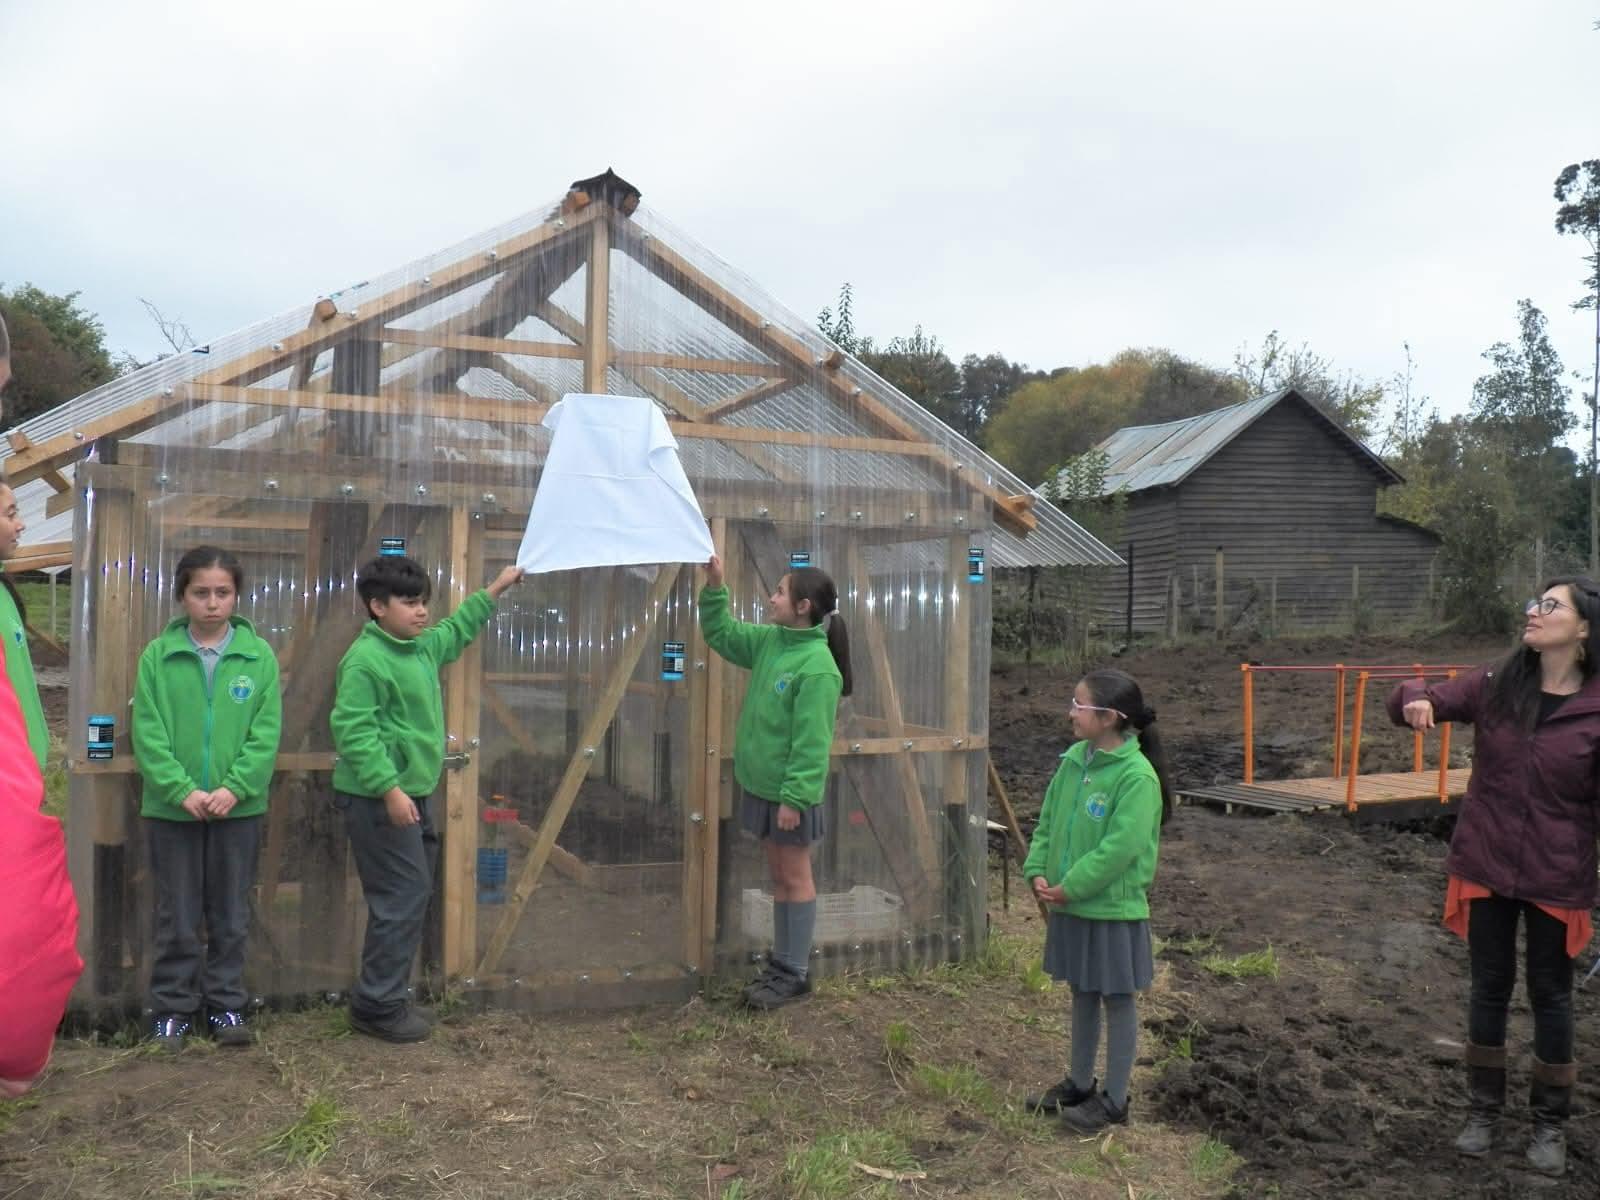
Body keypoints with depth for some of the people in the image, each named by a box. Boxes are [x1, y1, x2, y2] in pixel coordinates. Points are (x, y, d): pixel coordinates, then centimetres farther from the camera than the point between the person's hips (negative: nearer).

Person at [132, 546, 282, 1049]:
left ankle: (226, 1006, 23)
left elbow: (266, 734, -4)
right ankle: (173, 1008, 22)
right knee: (177, 917, 8)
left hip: (238, 808, 1)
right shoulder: (157, 656, -2)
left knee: (231, 917, 10)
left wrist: (234, 787, -15)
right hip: (172, 808, 0)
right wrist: (183, 790, -15)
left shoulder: (259, 656, -1)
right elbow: (148, 735, -6)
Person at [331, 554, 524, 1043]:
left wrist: (495, 589, 32)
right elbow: (354, 731, -23)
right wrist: (389, 789, -26)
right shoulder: (366, 660, -18)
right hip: (377, 800, -10)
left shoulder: (423, 647, 11)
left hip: (411, 794, 10)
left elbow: (458, 631, 32)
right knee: (404, 897, -7)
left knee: (414, 893, 14)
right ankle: (377, 1007, 5)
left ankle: (385, 997, 25)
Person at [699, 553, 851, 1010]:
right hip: (764, 786, 8)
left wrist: (793, 797, -22)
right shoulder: (770, 641, 4)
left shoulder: (817, 666, -21)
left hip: (791, 793, -8)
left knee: (795, 879, 4)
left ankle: (795, 973, 15)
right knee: (779, 877, 16)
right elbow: (721, 634, 18)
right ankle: (782, 964, 27)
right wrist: (715, 587, 5)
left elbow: (811, 743, -22)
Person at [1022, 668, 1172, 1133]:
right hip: (1071, 904, 7)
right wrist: (1038, 872, -4)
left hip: (1113, 907, -7)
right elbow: (1048, 821, 9)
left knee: (1117, 1000, 9)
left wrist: (1070, 888, -20)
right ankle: (1079, 1083, 36)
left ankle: (1114, 1099, 22)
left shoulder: (1136, 776, -20)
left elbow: (1120, 848, -24)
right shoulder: (1073, 760, 2)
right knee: (1082, 994, 20)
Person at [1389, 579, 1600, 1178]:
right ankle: (1484, 1110, 30)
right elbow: (1414, 701, -1)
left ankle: (1550, 1123, 30)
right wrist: (1414, 699, -25)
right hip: (1484, 869, 2)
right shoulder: (1494, 684, -5)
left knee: (1550, 994, 13)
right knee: (1489, 987, 14)